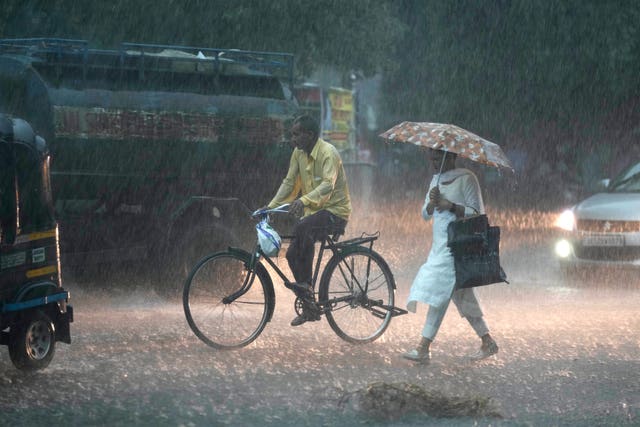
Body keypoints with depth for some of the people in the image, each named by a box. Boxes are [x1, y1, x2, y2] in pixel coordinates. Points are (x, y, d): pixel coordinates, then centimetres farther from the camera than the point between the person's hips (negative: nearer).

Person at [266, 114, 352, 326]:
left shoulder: (328, 153, -21)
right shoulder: (299, 153, 4)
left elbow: (328, 185, -34)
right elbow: (289, 182, 9)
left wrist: (303, 200, -49)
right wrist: (271, 206, -3)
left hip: (335, 211, -8)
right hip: (314, 211, 8)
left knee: (302, 228, -35)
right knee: (293, 255, -1)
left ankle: (305, 283, -24)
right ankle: (309, 308, 12)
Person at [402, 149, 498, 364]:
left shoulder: (466, 179, -7)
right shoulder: (436, 179, 16)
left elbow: (476, 213, -10)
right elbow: (425, 215, 15)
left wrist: (450, 206, -21)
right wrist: (432, 202, -6)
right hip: (440, 245, 8)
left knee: (439, 292, -15)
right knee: (461, 295, 8)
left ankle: (424, 348, -19)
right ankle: (487, 342, 16)